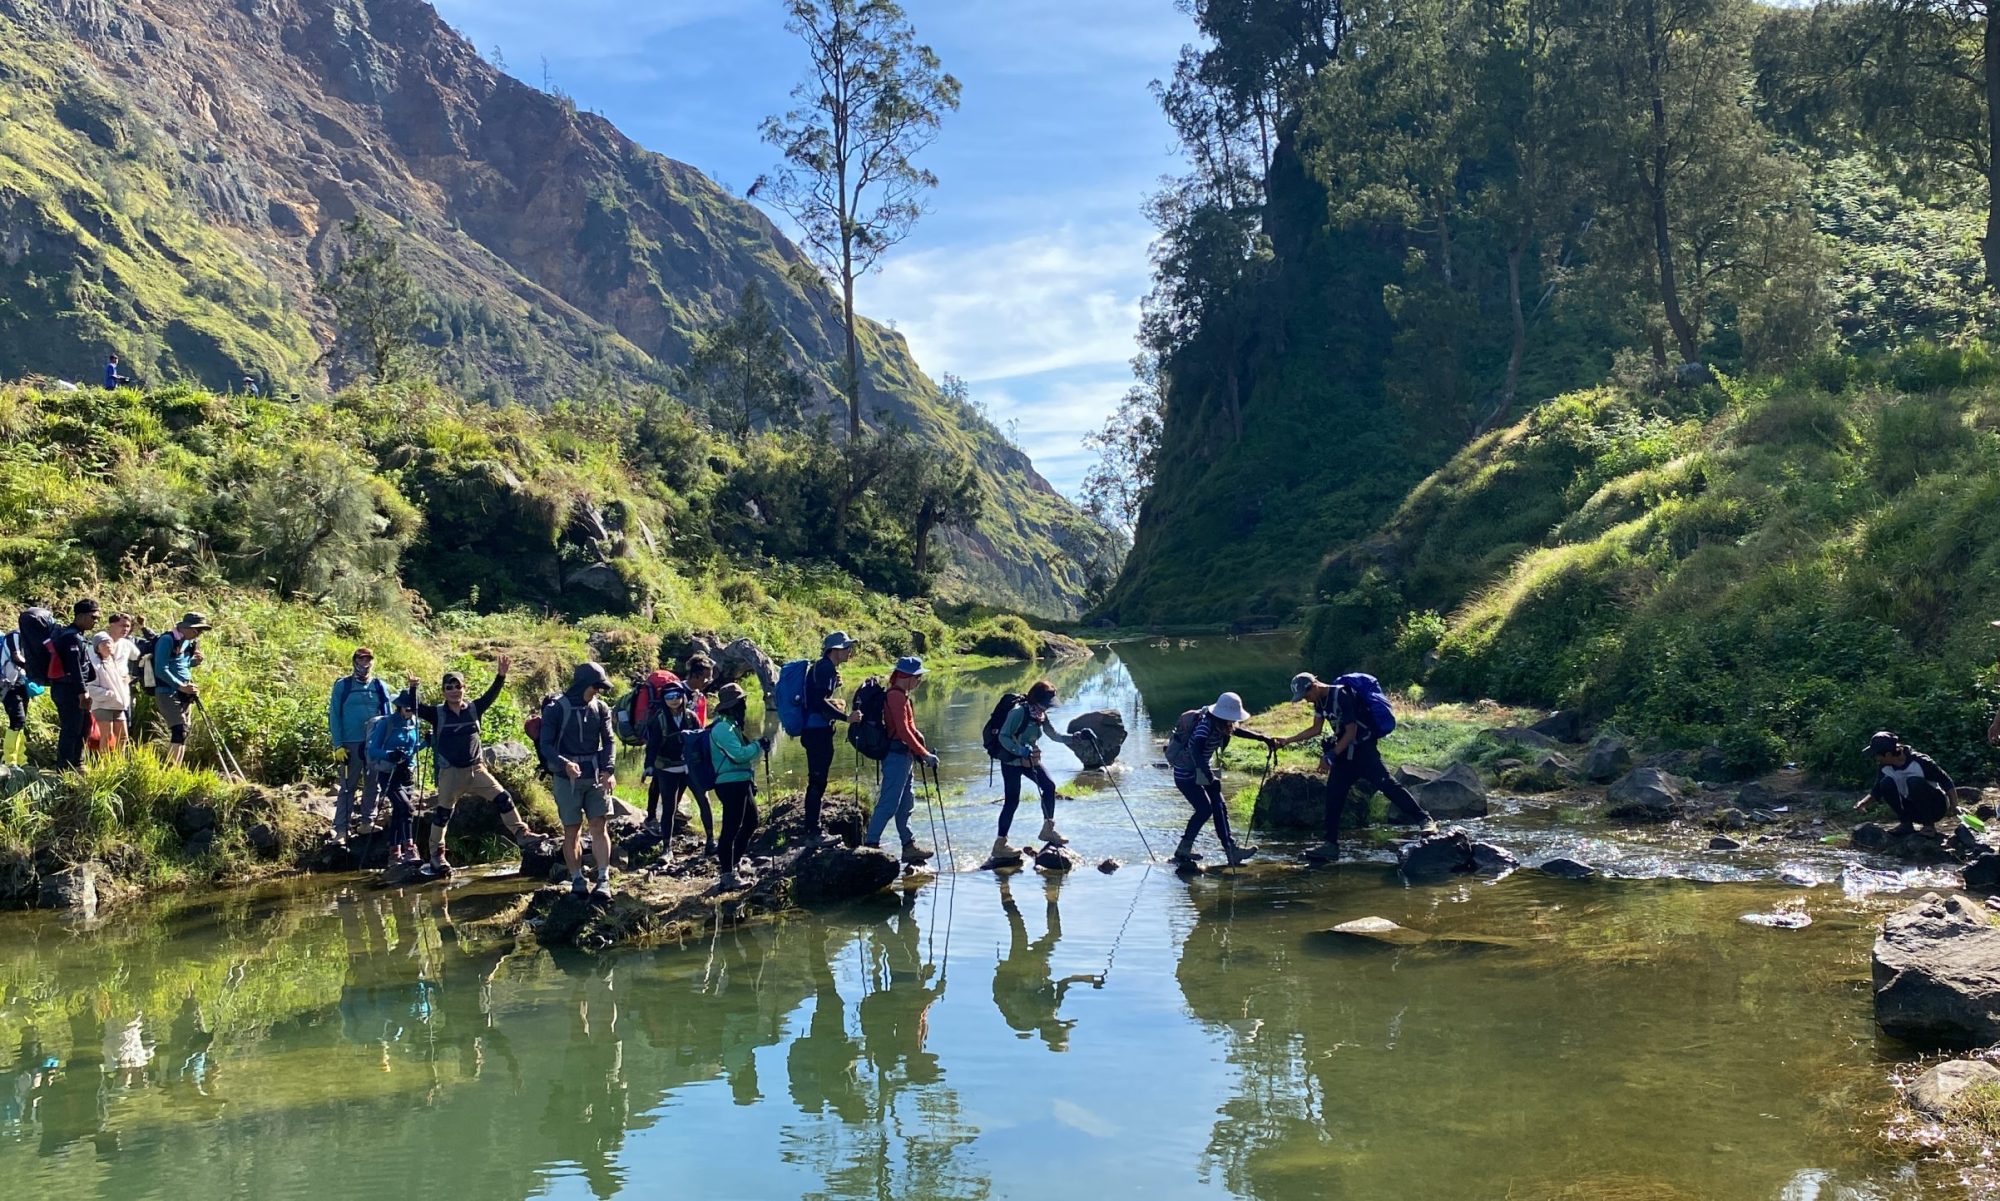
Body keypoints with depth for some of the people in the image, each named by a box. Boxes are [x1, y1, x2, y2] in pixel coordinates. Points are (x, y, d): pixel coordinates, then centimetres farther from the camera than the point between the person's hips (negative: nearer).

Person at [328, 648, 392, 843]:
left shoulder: (380, 687, 8)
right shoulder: (342, 685, 2)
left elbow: (387, 716, 12)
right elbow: (334, 717, 0)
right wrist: (338, 745, -7)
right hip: (350, 744, -2)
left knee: (371, 785, 8)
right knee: (348, 787, -3)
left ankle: (368, 822, 18)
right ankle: (340, 829, -3)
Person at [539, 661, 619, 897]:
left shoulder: (600, 708, 4)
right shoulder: (556, 709, -7)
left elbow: (609, 741, 2)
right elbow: (546, 745, -10)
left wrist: (608, 770, -13)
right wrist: (565, 763, -28)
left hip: (596, 777, 2)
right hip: (567, 778, -2)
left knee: (599, 825, -5)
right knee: (572, 831, 3)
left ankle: (603, 879, -4)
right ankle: (576, 880, 12)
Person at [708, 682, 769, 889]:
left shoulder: (731, 726, 17)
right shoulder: (722, 728, -16)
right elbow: (739, 754, -23)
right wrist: (758, 745, -11)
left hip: (741, 782, 11)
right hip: (731, 784, -11)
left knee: (750, 822, 20)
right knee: (732, 828, -8)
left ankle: (735, 862, 30)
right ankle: (728, 874, -4)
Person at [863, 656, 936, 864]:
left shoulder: (901, 695, 16)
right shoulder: (897, 696, -15)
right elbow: (903, 731, -21)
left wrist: (919, 739, 6)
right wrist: (924, 754, -19)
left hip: (904, 755, 11)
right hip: (897, 755, -11)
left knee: (905, 804, 13)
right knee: (889, 803, -9)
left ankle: (909, 846, 19)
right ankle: (871, 845, -7)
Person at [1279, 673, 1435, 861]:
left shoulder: (1341, 696, -21)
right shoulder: (1320, 701, 7)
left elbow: (1351, 732, -21)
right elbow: (1316, 729, 19)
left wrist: (1331, 755, -20)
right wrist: (1288, 741, 14)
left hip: (1364, 749, -9)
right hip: (1345, 752, 9)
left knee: (1386, 783, -20)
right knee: (1333, 795, 4)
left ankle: (1424, 819, -17)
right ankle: (1331, 845, 8)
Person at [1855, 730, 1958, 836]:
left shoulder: (1920, 762, -24)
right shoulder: (1884, 768, -9)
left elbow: (1946, 782, -18)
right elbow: (1877, 791, 4)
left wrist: (1955, 807, -25)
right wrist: (1863, 803, -14)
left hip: (1936, 807, -5)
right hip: (1914, 810, 5)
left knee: (1914, 782, -33)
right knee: (1886, 783, -18)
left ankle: (1929, 826, -19)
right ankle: (1906, 823, -9)